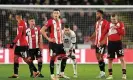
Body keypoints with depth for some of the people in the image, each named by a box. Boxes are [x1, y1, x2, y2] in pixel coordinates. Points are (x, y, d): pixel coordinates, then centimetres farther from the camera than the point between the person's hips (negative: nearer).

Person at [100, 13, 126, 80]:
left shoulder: (120, 24, -1)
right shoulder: (108, 24, 5)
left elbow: (123, 33, -11)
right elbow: (104, 33, 6)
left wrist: (116, 28, -19)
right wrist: (100, 41, 1)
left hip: (118, 42, -3)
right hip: (111, 43, 3)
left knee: (121, 58, -8)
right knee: (110, 59, 5)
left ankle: (124, 74, -9)